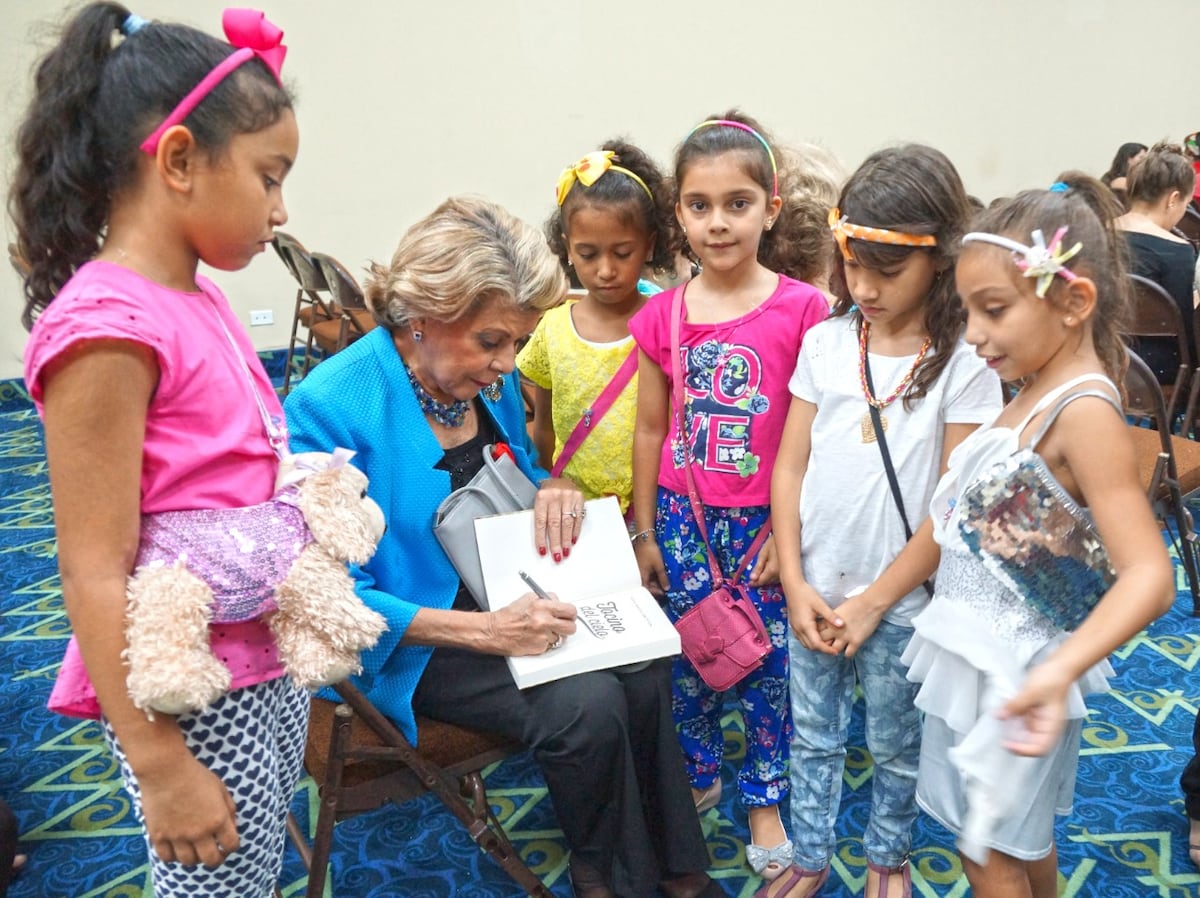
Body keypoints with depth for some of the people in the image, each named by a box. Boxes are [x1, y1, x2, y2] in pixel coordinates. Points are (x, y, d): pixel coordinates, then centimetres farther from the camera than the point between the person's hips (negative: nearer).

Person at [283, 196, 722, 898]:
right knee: (586, 703, -24)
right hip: (410, 637, -6)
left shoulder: (493, 379, -1)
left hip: (510, 598, 6)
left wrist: (552, 488, -8)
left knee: (643, 671, -16)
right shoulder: (329, 408, -22)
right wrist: (485, 631, -29)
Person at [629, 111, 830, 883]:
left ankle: (766, 797, 30)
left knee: (769, 660, 9)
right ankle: (697, 776, 37)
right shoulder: (662, 316, -1)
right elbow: (651, 431, 5)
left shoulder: (803, 310, -10)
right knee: (688, 656, 14)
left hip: (765, 522, -2)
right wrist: (645, 532, 7)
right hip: (683, 518, 3)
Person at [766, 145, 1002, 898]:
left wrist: (876, 599, -11)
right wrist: (794, 583, -5)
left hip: (900, 600, -3)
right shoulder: (824, 342, -3)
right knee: (813, 738, 18)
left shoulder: (965, 363, -12)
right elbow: (790, 466, 0)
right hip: (815, 589, 3)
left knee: (896, 749, 16)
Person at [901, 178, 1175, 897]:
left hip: (1016, 677, -8)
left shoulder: (1085, 410, -24)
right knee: (1025, 838, 25)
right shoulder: (1038, 390, 3)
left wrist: (1061, 670, -44)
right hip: (979, 655, 8)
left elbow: (1149, 575, -31)